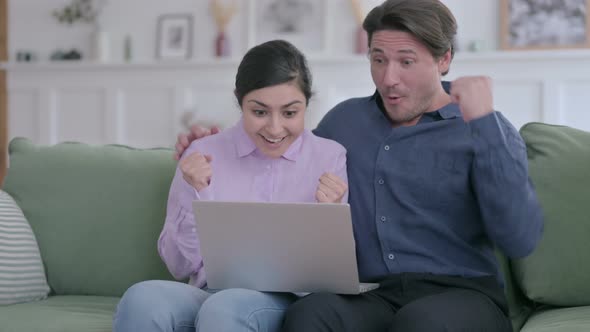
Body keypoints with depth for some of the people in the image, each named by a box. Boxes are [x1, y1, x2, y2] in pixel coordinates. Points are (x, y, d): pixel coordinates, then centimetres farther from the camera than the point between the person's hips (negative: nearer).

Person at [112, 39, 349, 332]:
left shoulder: (331, 158, 4)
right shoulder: (204, 155, 7)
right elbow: (180, 266, 6)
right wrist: (197, 197, -8)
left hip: (287, 301, -2)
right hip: (209, 292, 2)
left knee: (223, 308, -36)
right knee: (142, 298, -31)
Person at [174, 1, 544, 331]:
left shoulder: (484, 128, 3)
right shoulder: (346, 120, 17)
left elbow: (521, 241, -13)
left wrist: (483, 121, -16)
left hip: (462, 295, -2)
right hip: (373, 297, 3)